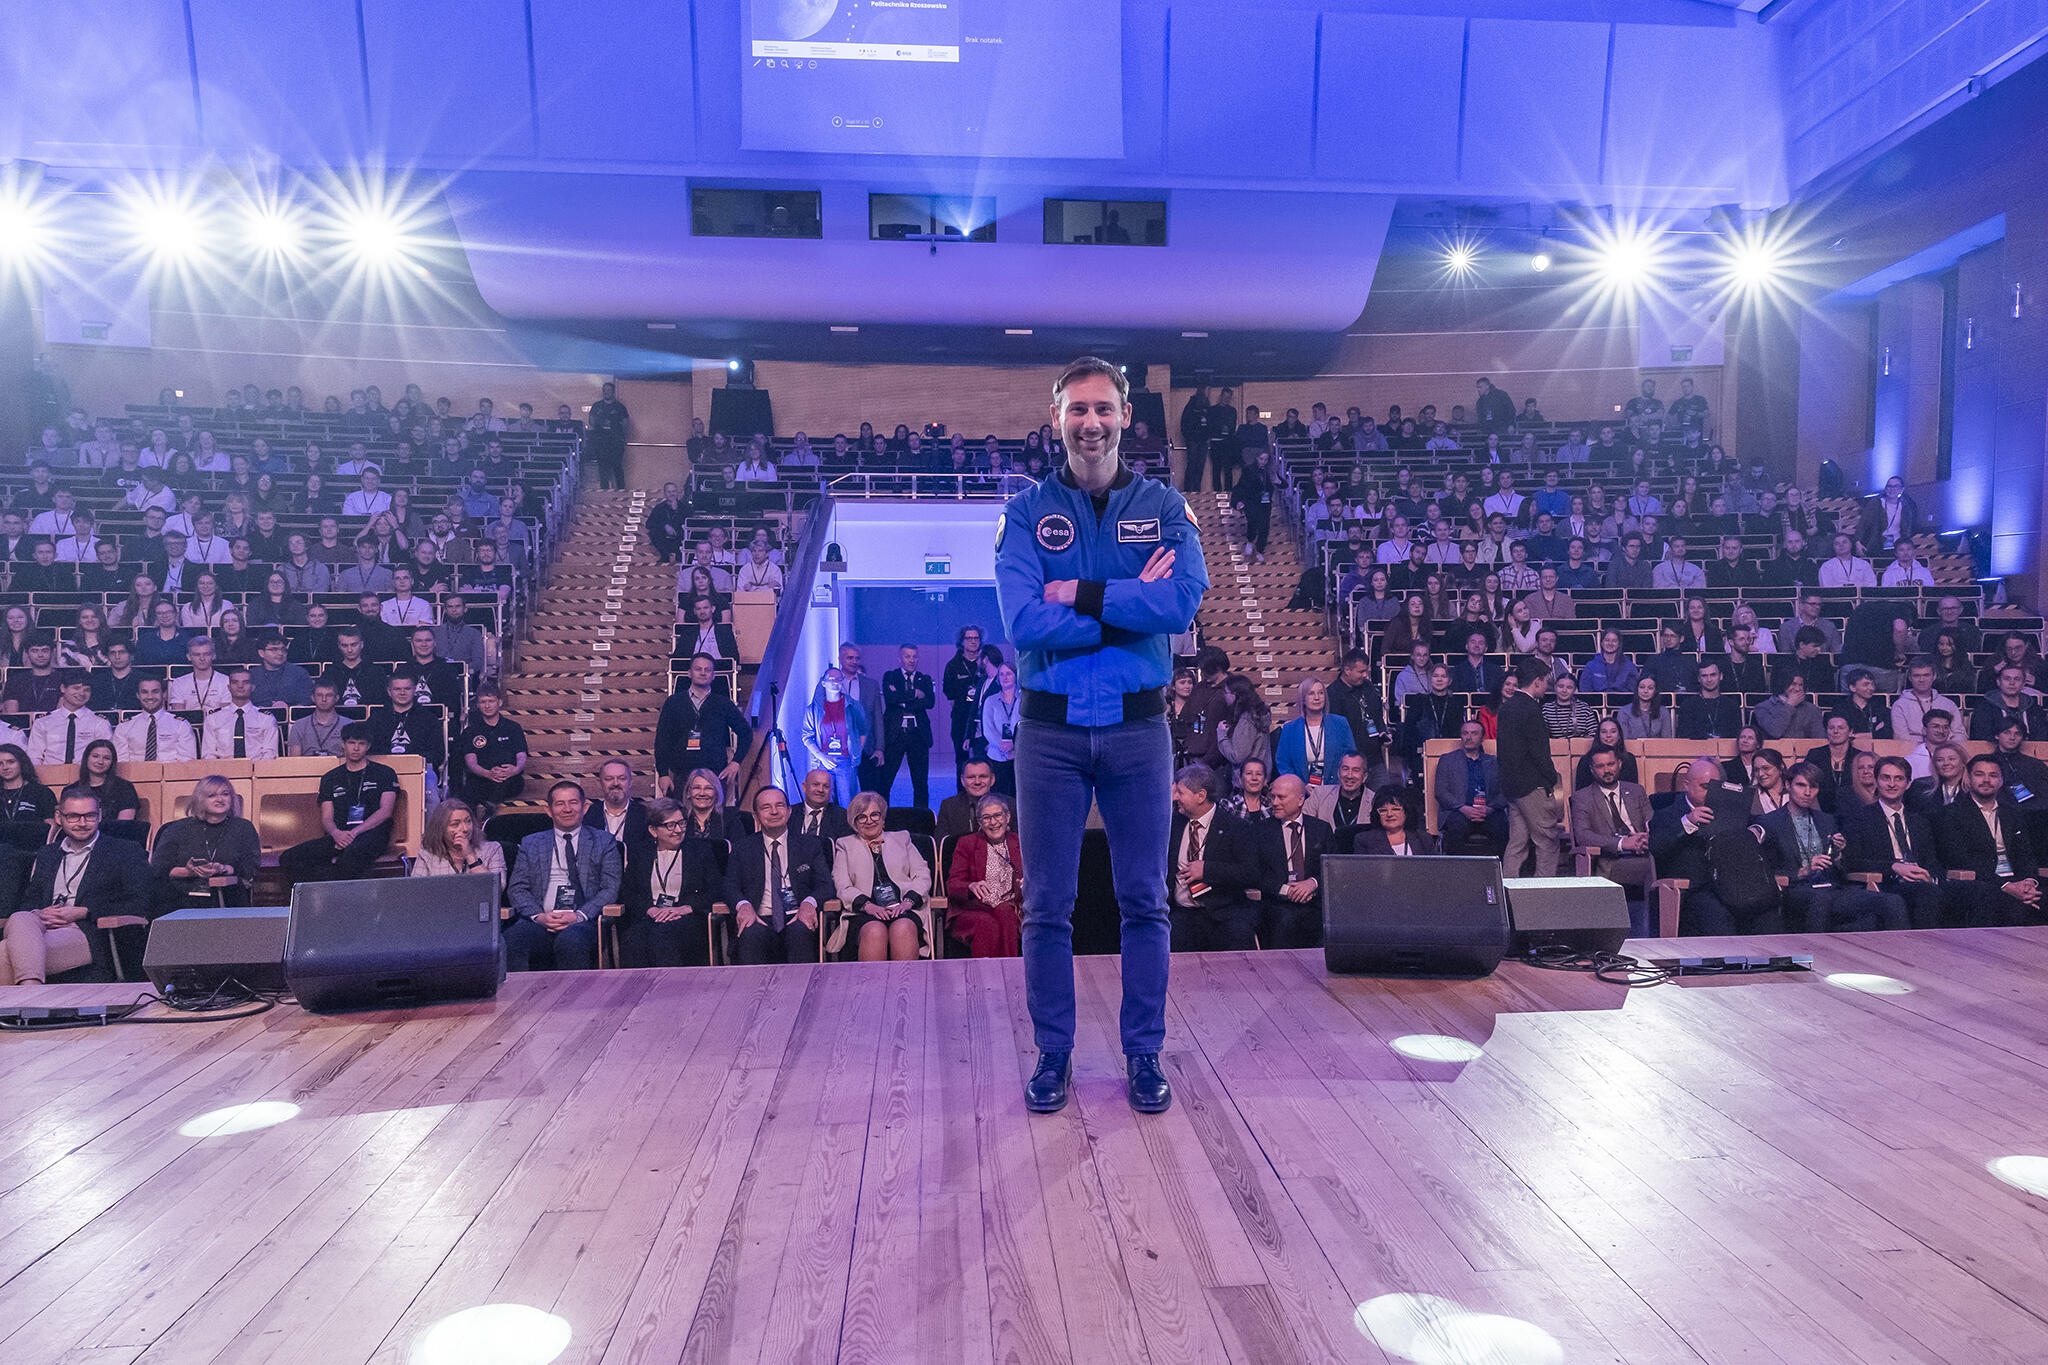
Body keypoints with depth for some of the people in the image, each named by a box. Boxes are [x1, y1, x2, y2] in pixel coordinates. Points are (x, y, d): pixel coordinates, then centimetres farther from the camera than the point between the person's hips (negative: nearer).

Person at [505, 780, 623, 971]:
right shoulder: (530, 844, 22)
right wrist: (538, 916, -8)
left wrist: (579, 915, -11)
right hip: (539, 922, 2)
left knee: (571, 940, -37)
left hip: (583, 921, -2)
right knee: (509, 942, -32)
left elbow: (611, 889, 6)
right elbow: (518, 889, 13)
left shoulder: (604, 842, 16)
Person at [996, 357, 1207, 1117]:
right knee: (1046, 905, 8)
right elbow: (1024, 622, -14)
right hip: (1050, 730, 0)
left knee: (1144, 901, 9)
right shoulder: (1027, 513, 1)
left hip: (1137, 726, 1)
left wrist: (1081, 595, -15)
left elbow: (1186, 599, -14)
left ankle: (1144, 1053, 24)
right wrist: (1132, 603, -13)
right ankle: (1053, 1054, 24)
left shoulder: (1164, 508, 4)